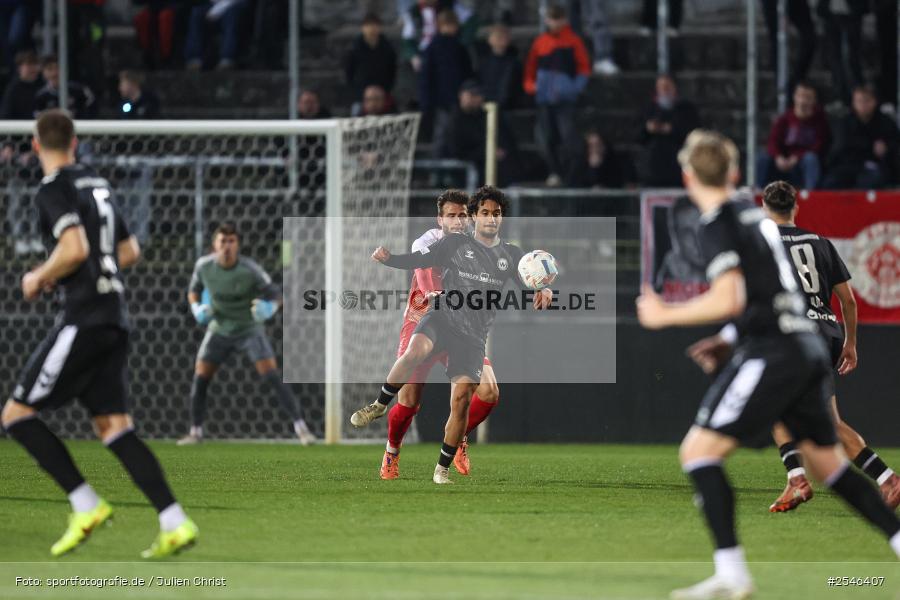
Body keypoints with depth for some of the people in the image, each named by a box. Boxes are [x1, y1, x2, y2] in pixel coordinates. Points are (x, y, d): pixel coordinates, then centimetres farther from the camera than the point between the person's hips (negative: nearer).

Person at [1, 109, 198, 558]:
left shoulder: (53, 190, -9)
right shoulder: (98, 185, 17)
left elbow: (74, 250, -22)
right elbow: (129, 252, 24)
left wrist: (40, 278, -4)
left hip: (83, 319, -8)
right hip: (114, 319, 8)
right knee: (112, 426, 5)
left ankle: (87, 505, -9)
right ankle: (175, 524, -8)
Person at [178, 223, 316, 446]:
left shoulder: (250, 269, -23)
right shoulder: (204, 266, -12)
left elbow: (275, 294, -15)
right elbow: (194, 291, 8)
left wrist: (269, 308, -38)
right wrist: (196, 308, -14)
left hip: (249, 328, -3)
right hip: (219, 329, 3)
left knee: (272, 376, -15)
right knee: (200, 380, -3)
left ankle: (301, 428, -13)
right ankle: (195, 432, 14)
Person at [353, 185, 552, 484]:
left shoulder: (511, 255, 12)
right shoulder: (456, 244, 6)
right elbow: (419, 259, 2)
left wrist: (543, 292, -16)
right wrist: (389, 258, -17)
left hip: (473, 335, 2)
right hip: (441, 317, -2)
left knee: (461, 399, -8)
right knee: (415, 351, -36)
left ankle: (443, 468, 5)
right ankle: (379, 406, -18)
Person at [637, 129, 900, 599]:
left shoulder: (718, 224, -8)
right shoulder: (754, 215, 18)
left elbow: (728, 299, -19)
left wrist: (664, 315, -7)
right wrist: (727, 342, 21)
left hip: (771, 353, -9)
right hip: (806, 346, 9)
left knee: (699, 450, -9)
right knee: (826, 461, 21)